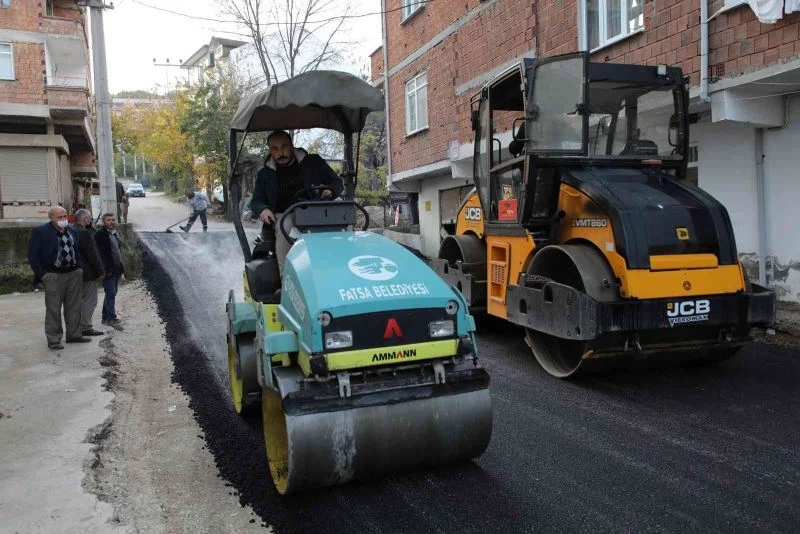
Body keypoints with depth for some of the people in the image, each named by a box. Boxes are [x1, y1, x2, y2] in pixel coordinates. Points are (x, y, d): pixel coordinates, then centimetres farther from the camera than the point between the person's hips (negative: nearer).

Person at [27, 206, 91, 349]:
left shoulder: (70, 230, 12)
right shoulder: (40, 231, -6)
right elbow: (32, 255, -6)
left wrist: (79, 267, 11)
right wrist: (42, 274, -10)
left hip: (74, 274, 6)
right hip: (53, 276, -6)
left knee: (74, 307, 11)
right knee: (53, 309, -1)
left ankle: (74, 334, 21)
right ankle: (53, 339, 7)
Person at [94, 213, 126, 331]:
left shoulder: (115, 234, 18)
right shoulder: (100, 234, -8)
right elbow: (99, 253, -15)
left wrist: (122, 271, 20)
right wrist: (104, 270, -21)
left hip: (116, 270, 8)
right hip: (108, 271, -8)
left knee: (111, 294, 13)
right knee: (111, 294, -11)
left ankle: (106, 317, 22)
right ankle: (112, 319, -10)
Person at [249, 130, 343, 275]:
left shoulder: (313, 163, 13)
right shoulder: (265, 174, 17)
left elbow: (336, 182, 16)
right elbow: (256, 201, 19)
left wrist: (330, 191, -8)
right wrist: (262, 210, -6)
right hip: (283, 216, 1)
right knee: (285, 228, -37)